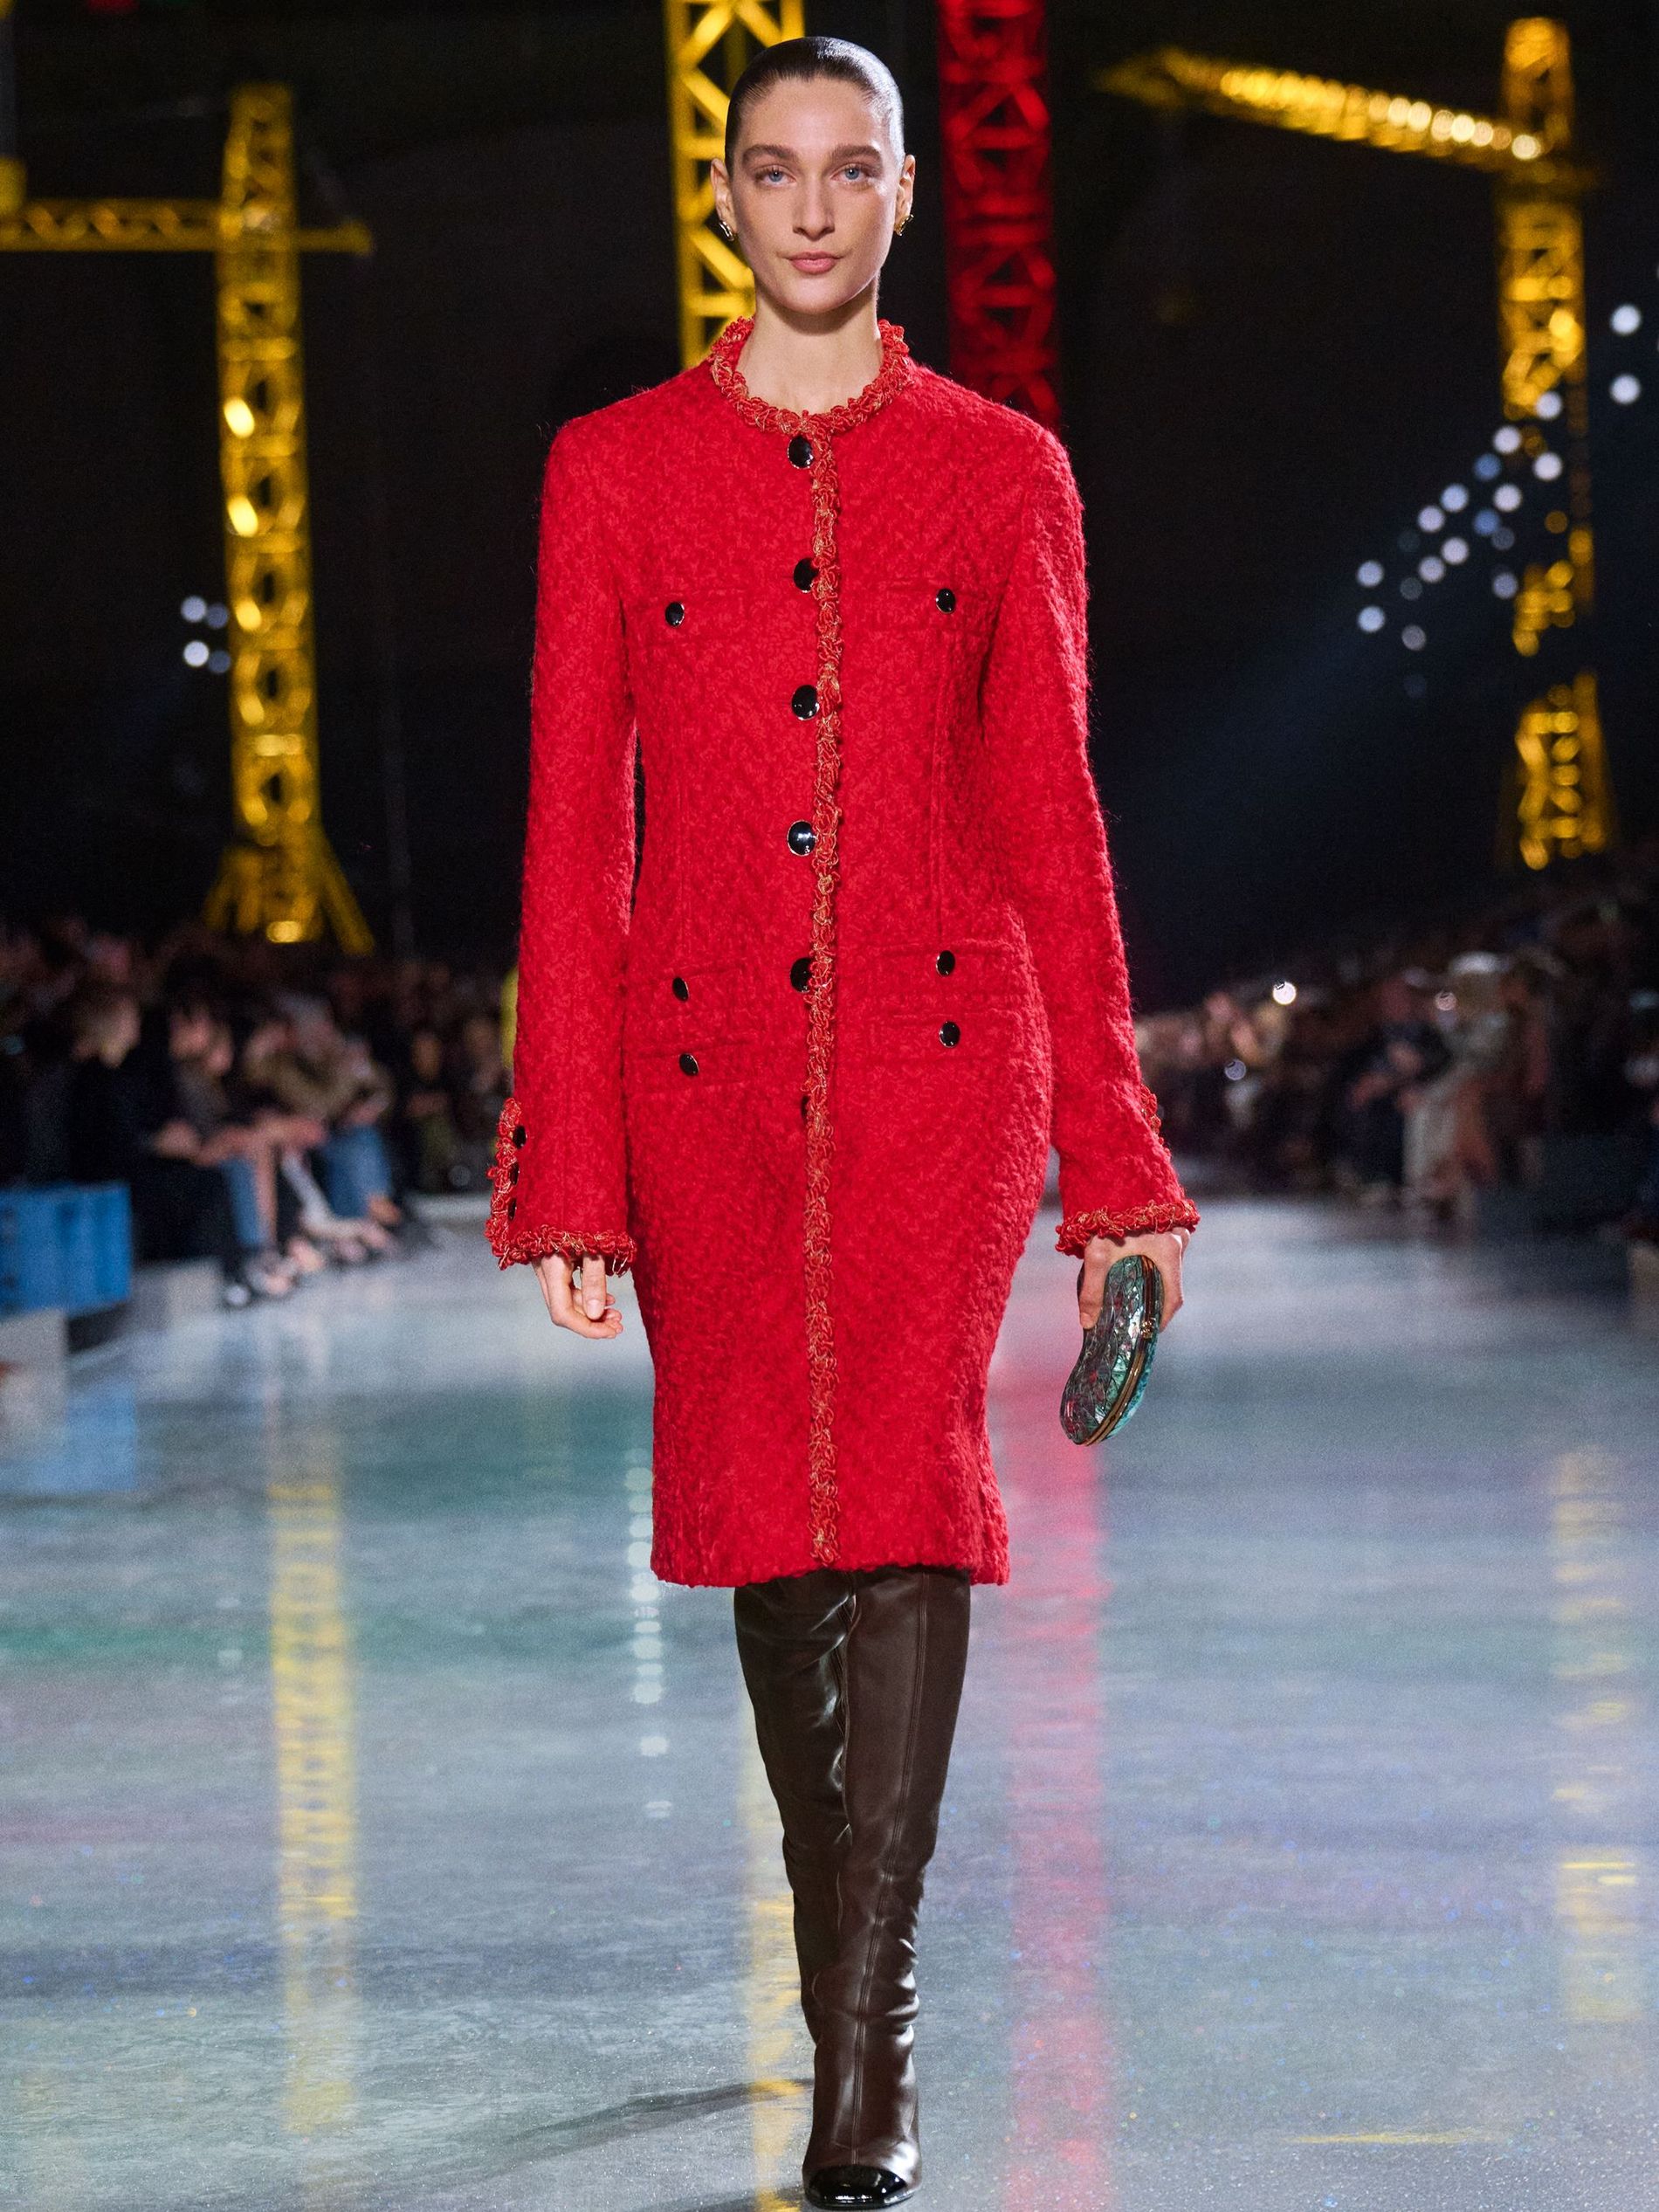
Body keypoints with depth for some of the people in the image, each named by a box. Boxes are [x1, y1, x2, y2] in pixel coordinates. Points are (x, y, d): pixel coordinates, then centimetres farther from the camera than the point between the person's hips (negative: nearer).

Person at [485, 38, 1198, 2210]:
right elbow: (573, 830, 3)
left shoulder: (1002, 470, 6)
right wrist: (567, 1168, -2)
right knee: (764, 1508, 8)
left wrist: (1114, 1153, 4)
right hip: (703, 1057, 1)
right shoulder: (613, 467, 5)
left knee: (905, 1481, -14)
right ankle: (856, 1984, 28)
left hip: (942, 1052, -1)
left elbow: (1052, 818, 7)